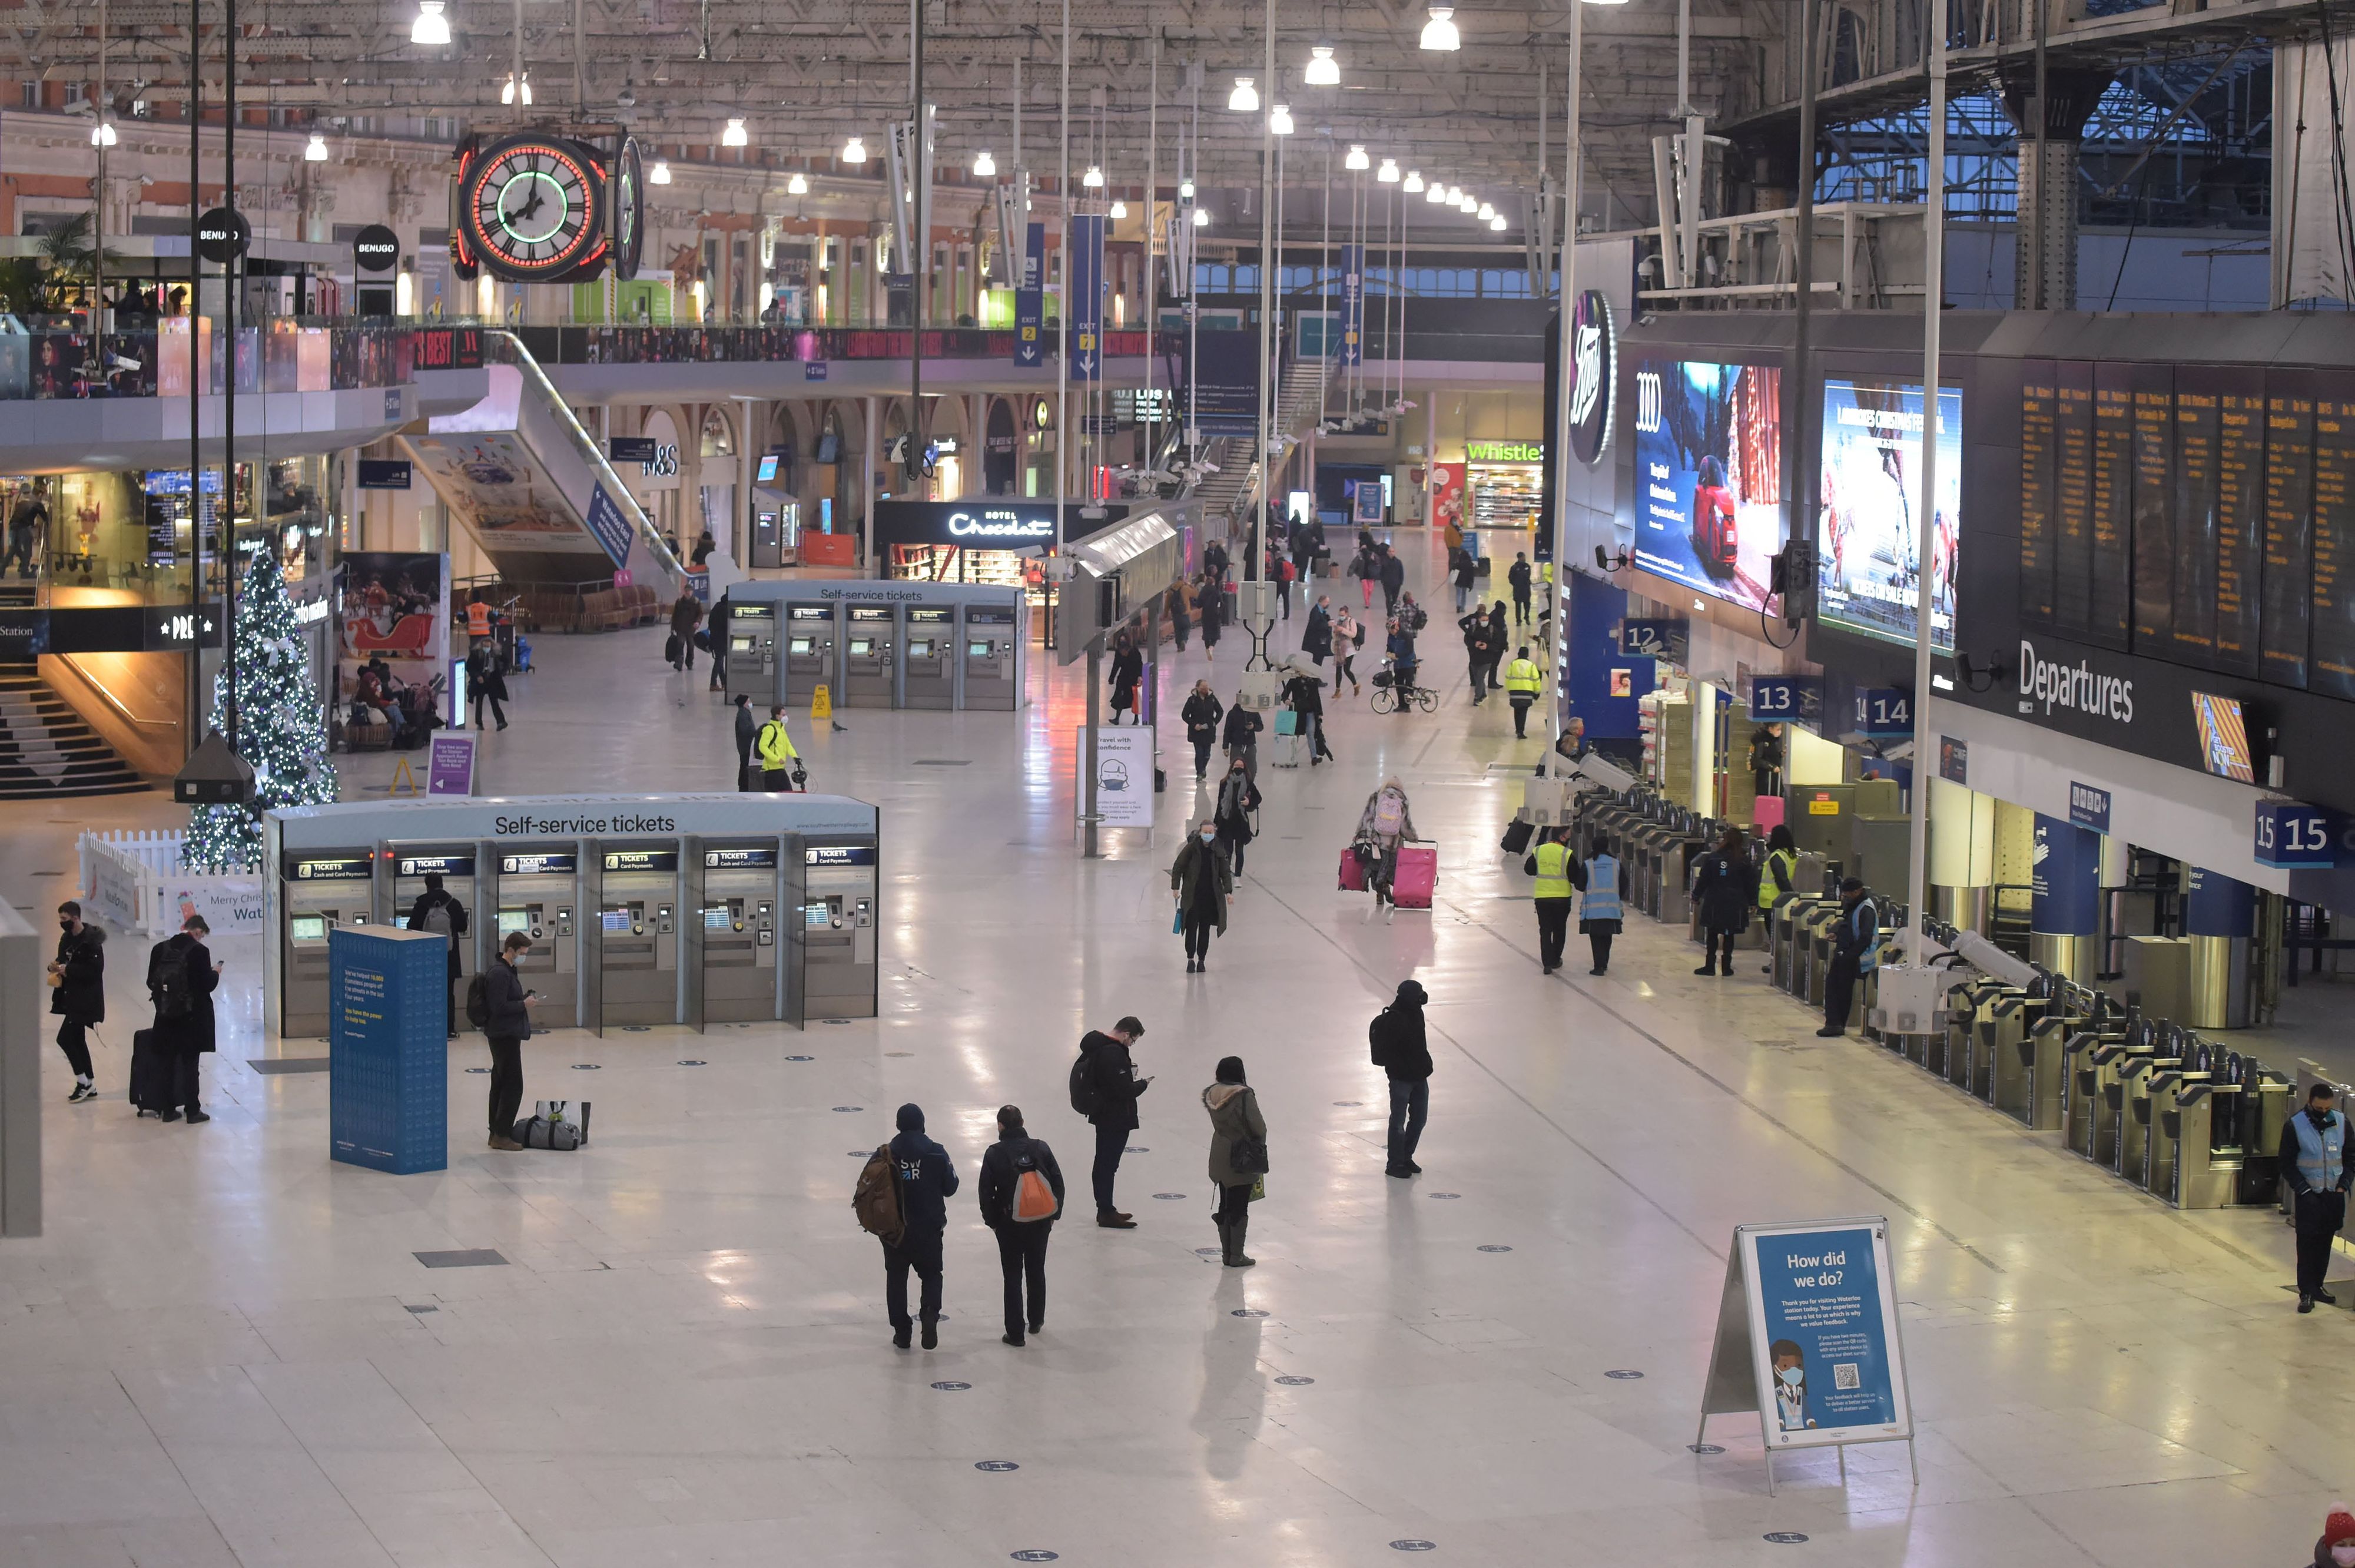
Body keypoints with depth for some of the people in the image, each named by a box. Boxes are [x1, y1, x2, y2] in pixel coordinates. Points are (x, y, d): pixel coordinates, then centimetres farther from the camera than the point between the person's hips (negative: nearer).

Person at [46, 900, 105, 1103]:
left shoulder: (91, 940, -17)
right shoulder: (67, 938, 11)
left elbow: (95, 970, -22)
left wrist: (68, 970, -20)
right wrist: (56, 966, -2)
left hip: (86, 1000, -9)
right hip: (71, 998, 9)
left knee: (65, 1038, -12)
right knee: (77, 1040, 13)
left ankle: (83, 1082, -1)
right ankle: (89, 1086, 21)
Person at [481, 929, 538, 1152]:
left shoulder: (507, 971, 14)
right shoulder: (499, 973, -18)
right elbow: (498, 1007, -23)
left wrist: (525, 998, 8)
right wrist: (524, 1004, -16)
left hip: (506, 1035, 11)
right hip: (505, 1035, -11)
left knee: (500, 1083, 14)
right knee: (513, 1085, -8)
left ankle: (497, 1133, 20)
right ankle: (502, 1135, -6)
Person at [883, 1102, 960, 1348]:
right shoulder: (937, 1153, -9)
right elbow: (950, 1188, 0)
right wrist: (950, 1170, 19)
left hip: (895, 1229, 0)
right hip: (929, 1230, 0)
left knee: (897, 1277, 14)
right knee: (931, 1274, 16)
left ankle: (901, 1331, 12)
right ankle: (930, 1312, -11)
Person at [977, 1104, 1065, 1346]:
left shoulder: (995, 1154, -11)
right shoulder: (1040, 1149, -5)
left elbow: (986, 1190, -8)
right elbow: (1058, 1182, -1)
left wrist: (991, 1221, 5)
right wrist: (1054, 1215, 10)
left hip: (1009, 1223, -3)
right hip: (1040, 1222, 3)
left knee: (1013, 1276, 5)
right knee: (1037, 1271, 20)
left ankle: (1015, 1332, 5)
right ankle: (1036, 1321, 34)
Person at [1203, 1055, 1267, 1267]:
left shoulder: (1212, 1094, -3)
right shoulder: (1244, 1096, -22)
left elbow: (1217, 1122, 5)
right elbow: (1259, 1127, -16)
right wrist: (1260, 1144, 4)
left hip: (1220, 1159, 6)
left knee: (1225, 1206, 16)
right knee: (1240, 1208, 4)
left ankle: (1226, 1253, 24)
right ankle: (1236, 1256, 8)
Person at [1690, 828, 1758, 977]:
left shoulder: (1712, 858, -3)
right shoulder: (1744, 861, -3)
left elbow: (1703, 879, 1)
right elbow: (1750, 883, 1)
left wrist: (1696, 897, 11)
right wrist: (1753, 902, 11)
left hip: (1714, 903, 0)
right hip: (1735, 904, 0)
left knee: (1712, 935, 8)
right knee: (1729, 935, 7)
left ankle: (1710, 966, 5)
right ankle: (1726, 966, 7)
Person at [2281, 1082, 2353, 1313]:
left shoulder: (2341, 1122, 1)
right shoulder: (2295, 1126, -9)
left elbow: (2350, 1158, 9)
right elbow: (2287, 1165, -5)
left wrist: (2343, 1185, -2)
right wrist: (2304, 1189, -12)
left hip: (2334, 1195, 3)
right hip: (2308, 1196, -3)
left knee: (2325, 1242, 10)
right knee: (2307, 1243, -4)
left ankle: (2317, 1286, 21)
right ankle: (2306, 1293, -1)